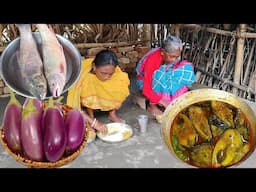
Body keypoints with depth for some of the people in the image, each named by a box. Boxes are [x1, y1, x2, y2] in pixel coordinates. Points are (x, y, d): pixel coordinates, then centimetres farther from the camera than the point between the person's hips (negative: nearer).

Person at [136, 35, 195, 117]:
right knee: (161, 73, -38)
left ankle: (173, 100, -16)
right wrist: (164, 102, -41)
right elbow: (146, 90, -34)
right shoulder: (152, 60, -34)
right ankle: (152, 104, -22)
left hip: (164, 81, 5)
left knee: (187, 67, -17)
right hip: (144, 80, -5)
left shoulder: (174, 56, -19)